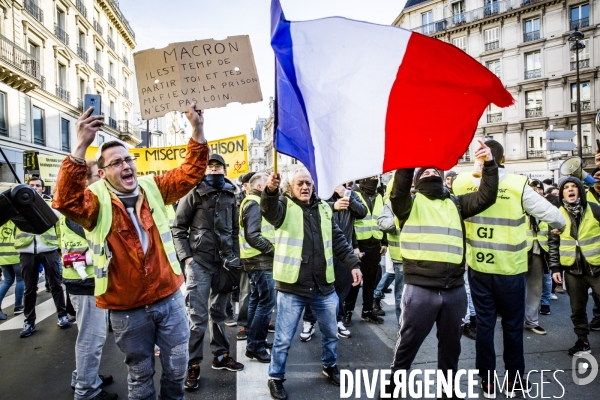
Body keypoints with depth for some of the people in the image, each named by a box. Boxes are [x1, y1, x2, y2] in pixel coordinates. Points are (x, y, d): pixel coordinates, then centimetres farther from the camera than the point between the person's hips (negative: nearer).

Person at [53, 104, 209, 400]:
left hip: (169, 297, 3)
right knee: (140, 374, 18)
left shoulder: (153, 188, 1)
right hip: (127, 308, -3)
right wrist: (80, 147, -41)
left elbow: (190, 172, -3)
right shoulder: (96, 200, -10)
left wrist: (197, 131, -18)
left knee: (177, 366, 18)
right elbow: (66, 202, -30)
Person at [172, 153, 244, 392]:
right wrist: (186, 257, -12)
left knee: (219, 312, 16)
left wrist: (235, 258, 10)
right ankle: (193, 365, 12)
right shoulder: (194, 193, -4)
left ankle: (220, 356, 30)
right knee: (197, 316, -2)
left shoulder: (230, 195, 8)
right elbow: (178, 228, -4)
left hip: (224, 262, 4)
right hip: (199, 261, -4)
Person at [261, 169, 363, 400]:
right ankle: (276, 378, 28)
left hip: (324, 286, 5)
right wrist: (270, 190, -48)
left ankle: (330, 366, 46)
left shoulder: (324, 208, 9)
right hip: (292, 287, -4)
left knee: (331, 332, 21)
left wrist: (353, 264, 5)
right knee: (284, 339, 7)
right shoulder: (284, 206, -5)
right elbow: (268, 210, -28)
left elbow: (338, 240, 13)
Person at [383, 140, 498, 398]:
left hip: (455, 289, 4)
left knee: (451, 345, 20)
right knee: (407, 344, 9)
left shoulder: (455, 204, 17)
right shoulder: (410, 202, 4)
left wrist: (489, 165, -4)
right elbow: (398, 190, -17)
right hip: (420, 288, -4)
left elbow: (486, 197, 6)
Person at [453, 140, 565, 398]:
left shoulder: (464, 183, -5)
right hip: (509, 269, -2)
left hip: (478, 267, 2)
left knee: (484, 323, 12)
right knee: (512, 324, 14)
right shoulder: (518, 185, -11)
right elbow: (551, 214, -5)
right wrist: (560, 225, 16)